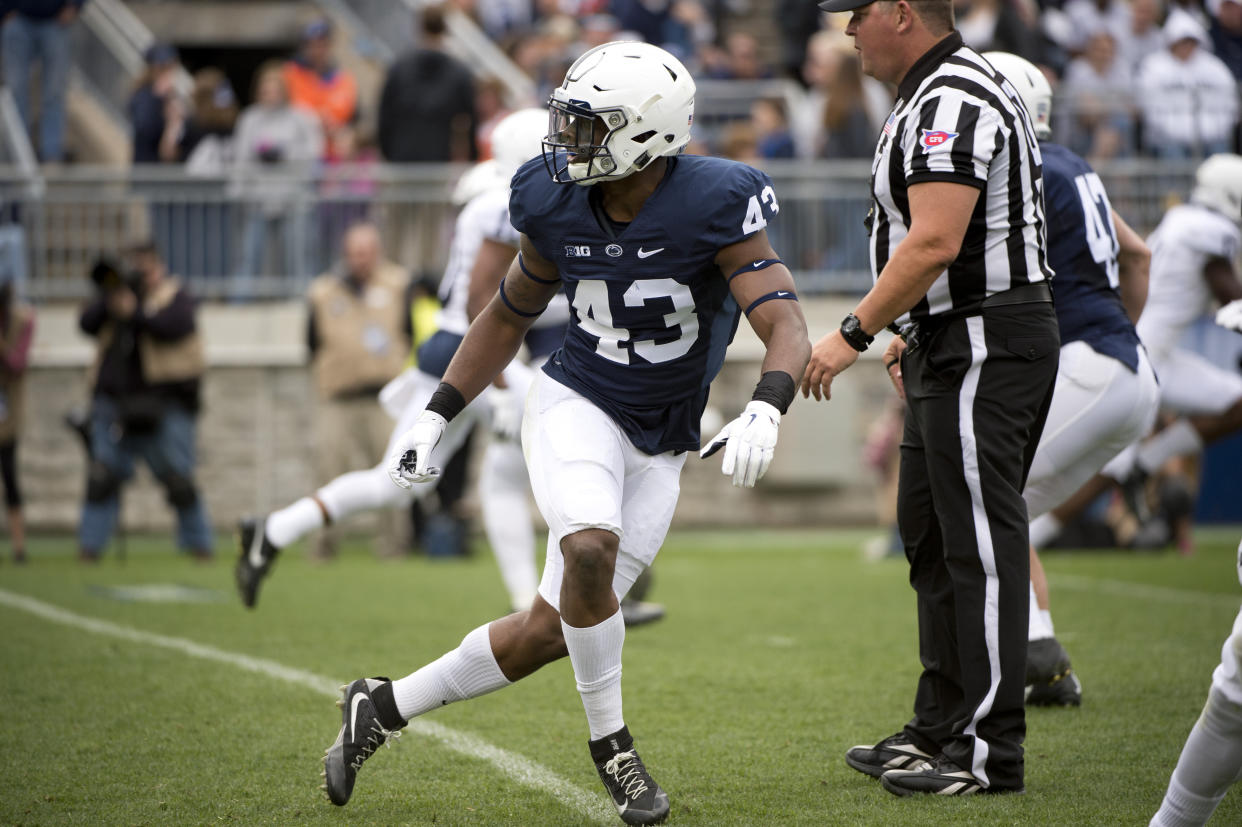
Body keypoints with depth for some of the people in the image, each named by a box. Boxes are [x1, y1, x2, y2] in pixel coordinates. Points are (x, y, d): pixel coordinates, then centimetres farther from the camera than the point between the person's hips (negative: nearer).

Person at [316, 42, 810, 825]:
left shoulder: (712, 207, -17)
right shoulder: (558, 206, -5)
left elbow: (787, 327, -23)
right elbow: (509, 315, 13)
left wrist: (764, 411, -42)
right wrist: (437, 418, 10)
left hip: (657, 449, 0)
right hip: (577, 406, 0)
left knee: (547, 633, 0)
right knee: (589, 547, -31)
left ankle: (385, 706, 20)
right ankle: (611, 743, -11)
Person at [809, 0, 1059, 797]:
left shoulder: (953, 102, -18)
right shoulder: (941, 94, 16)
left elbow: (934, 243, -24)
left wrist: (854, 333, -18)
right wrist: (915, 333, 23)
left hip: (985, 344, -11)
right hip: (958, 343, 11)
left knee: (980, 539, -7)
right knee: (932, 531, 16)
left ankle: (990, 751, -3)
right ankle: (942, 725, 23)